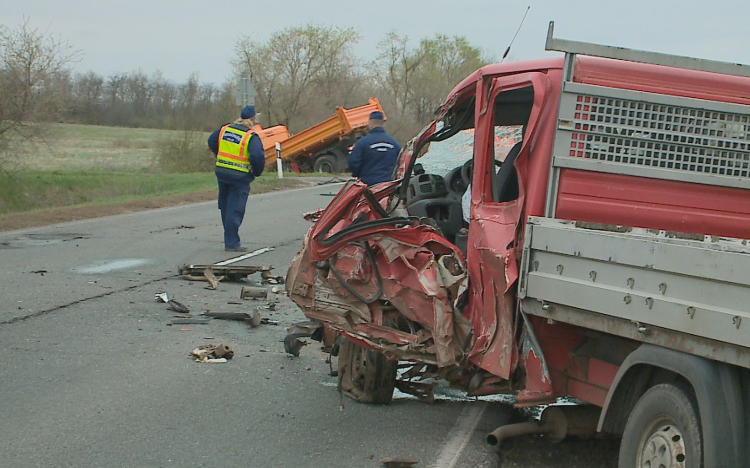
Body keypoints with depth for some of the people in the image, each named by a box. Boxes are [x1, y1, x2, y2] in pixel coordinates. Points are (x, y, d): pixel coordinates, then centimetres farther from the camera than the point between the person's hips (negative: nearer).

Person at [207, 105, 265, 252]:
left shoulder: (224, 129, 5)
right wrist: (257, 172, -6)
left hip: (222, 173, 6)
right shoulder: (251, 137, -14)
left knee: (225, 207, 18)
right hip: (240, 177, -6)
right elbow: (257, 156, -25)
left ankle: (230, 239, 29)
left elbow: (211, 142, 18)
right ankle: (232, 243, -1)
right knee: (235, 210, -2)